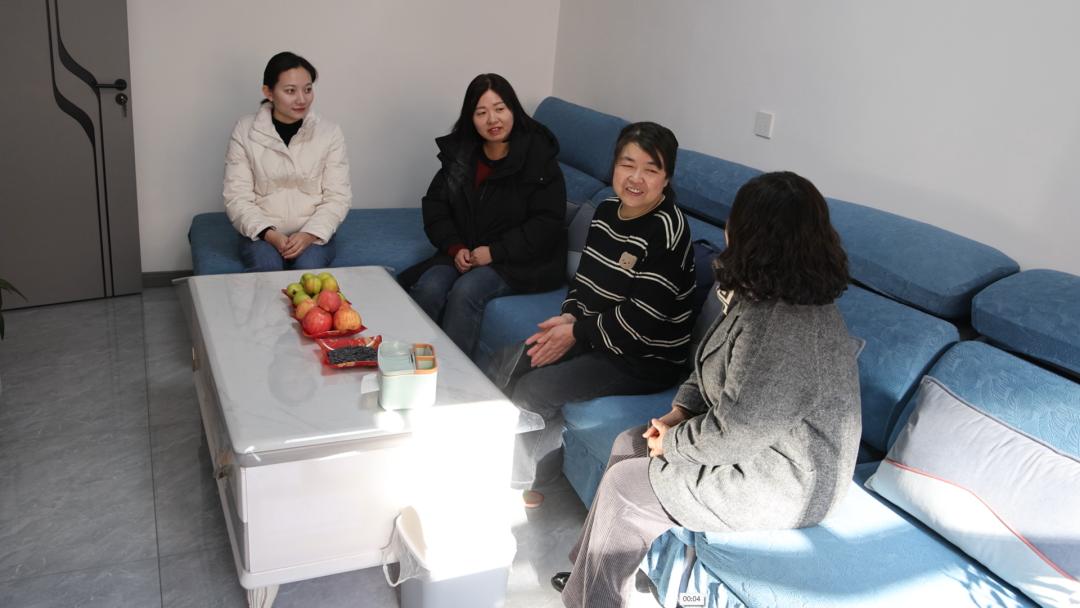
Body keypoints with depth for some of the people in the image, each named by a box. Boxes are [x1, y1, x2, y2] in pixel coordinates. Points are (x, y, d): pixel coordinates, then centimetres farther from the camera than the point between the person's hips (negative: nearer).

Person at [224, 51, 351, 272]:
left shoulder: (330, 132, 0)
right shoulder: (245, 132, -1)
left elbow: (338, 197, -2)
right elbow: (237, 198, -3)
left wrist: (310, 234, -18)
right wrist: (269, 234, -19)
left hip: (313, 234, 0)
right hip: (262, 233, 0)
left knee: (310, 268, -30)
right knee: (266, 266, -30)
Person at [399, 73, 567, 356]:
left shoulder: (539, 156, -8)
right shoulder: (459, 153, 7)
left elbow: (546, 223, -11)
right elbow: (434, 206, 10)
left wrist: (495, 252, -17)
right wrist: (455, 248, -7)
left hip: (520, 261, -4)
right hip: (464, 253, 5)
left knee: (466, 291, -30)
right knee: (428, 287, -24)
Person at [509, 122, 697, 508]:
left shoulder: (667, 229, -21)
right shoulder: (607, 211, 3)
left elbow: (641, 318, -23)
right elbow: (584, 275, 14)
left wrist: (576, 333, -16)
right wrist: (568, 316, -6)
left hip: (647, 359, -8)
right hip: (594, 336, 8)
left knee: (530, 391, -16)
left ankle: (531, 477, 11)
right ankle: (528, 471, 14)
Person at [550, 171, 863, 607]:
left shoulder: (788, 334, -34)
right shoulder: (767, 296, -2)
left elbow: (733, 434, -29)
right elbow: (714, 367, 11)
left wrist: (672, 442, -12)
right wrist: (678, 412, -2)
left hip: (779, 488, -10)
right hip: (753, 439, 10)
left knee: (623, 485, -5)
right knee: (627, 445, 9)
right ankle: (594, 572, 26)